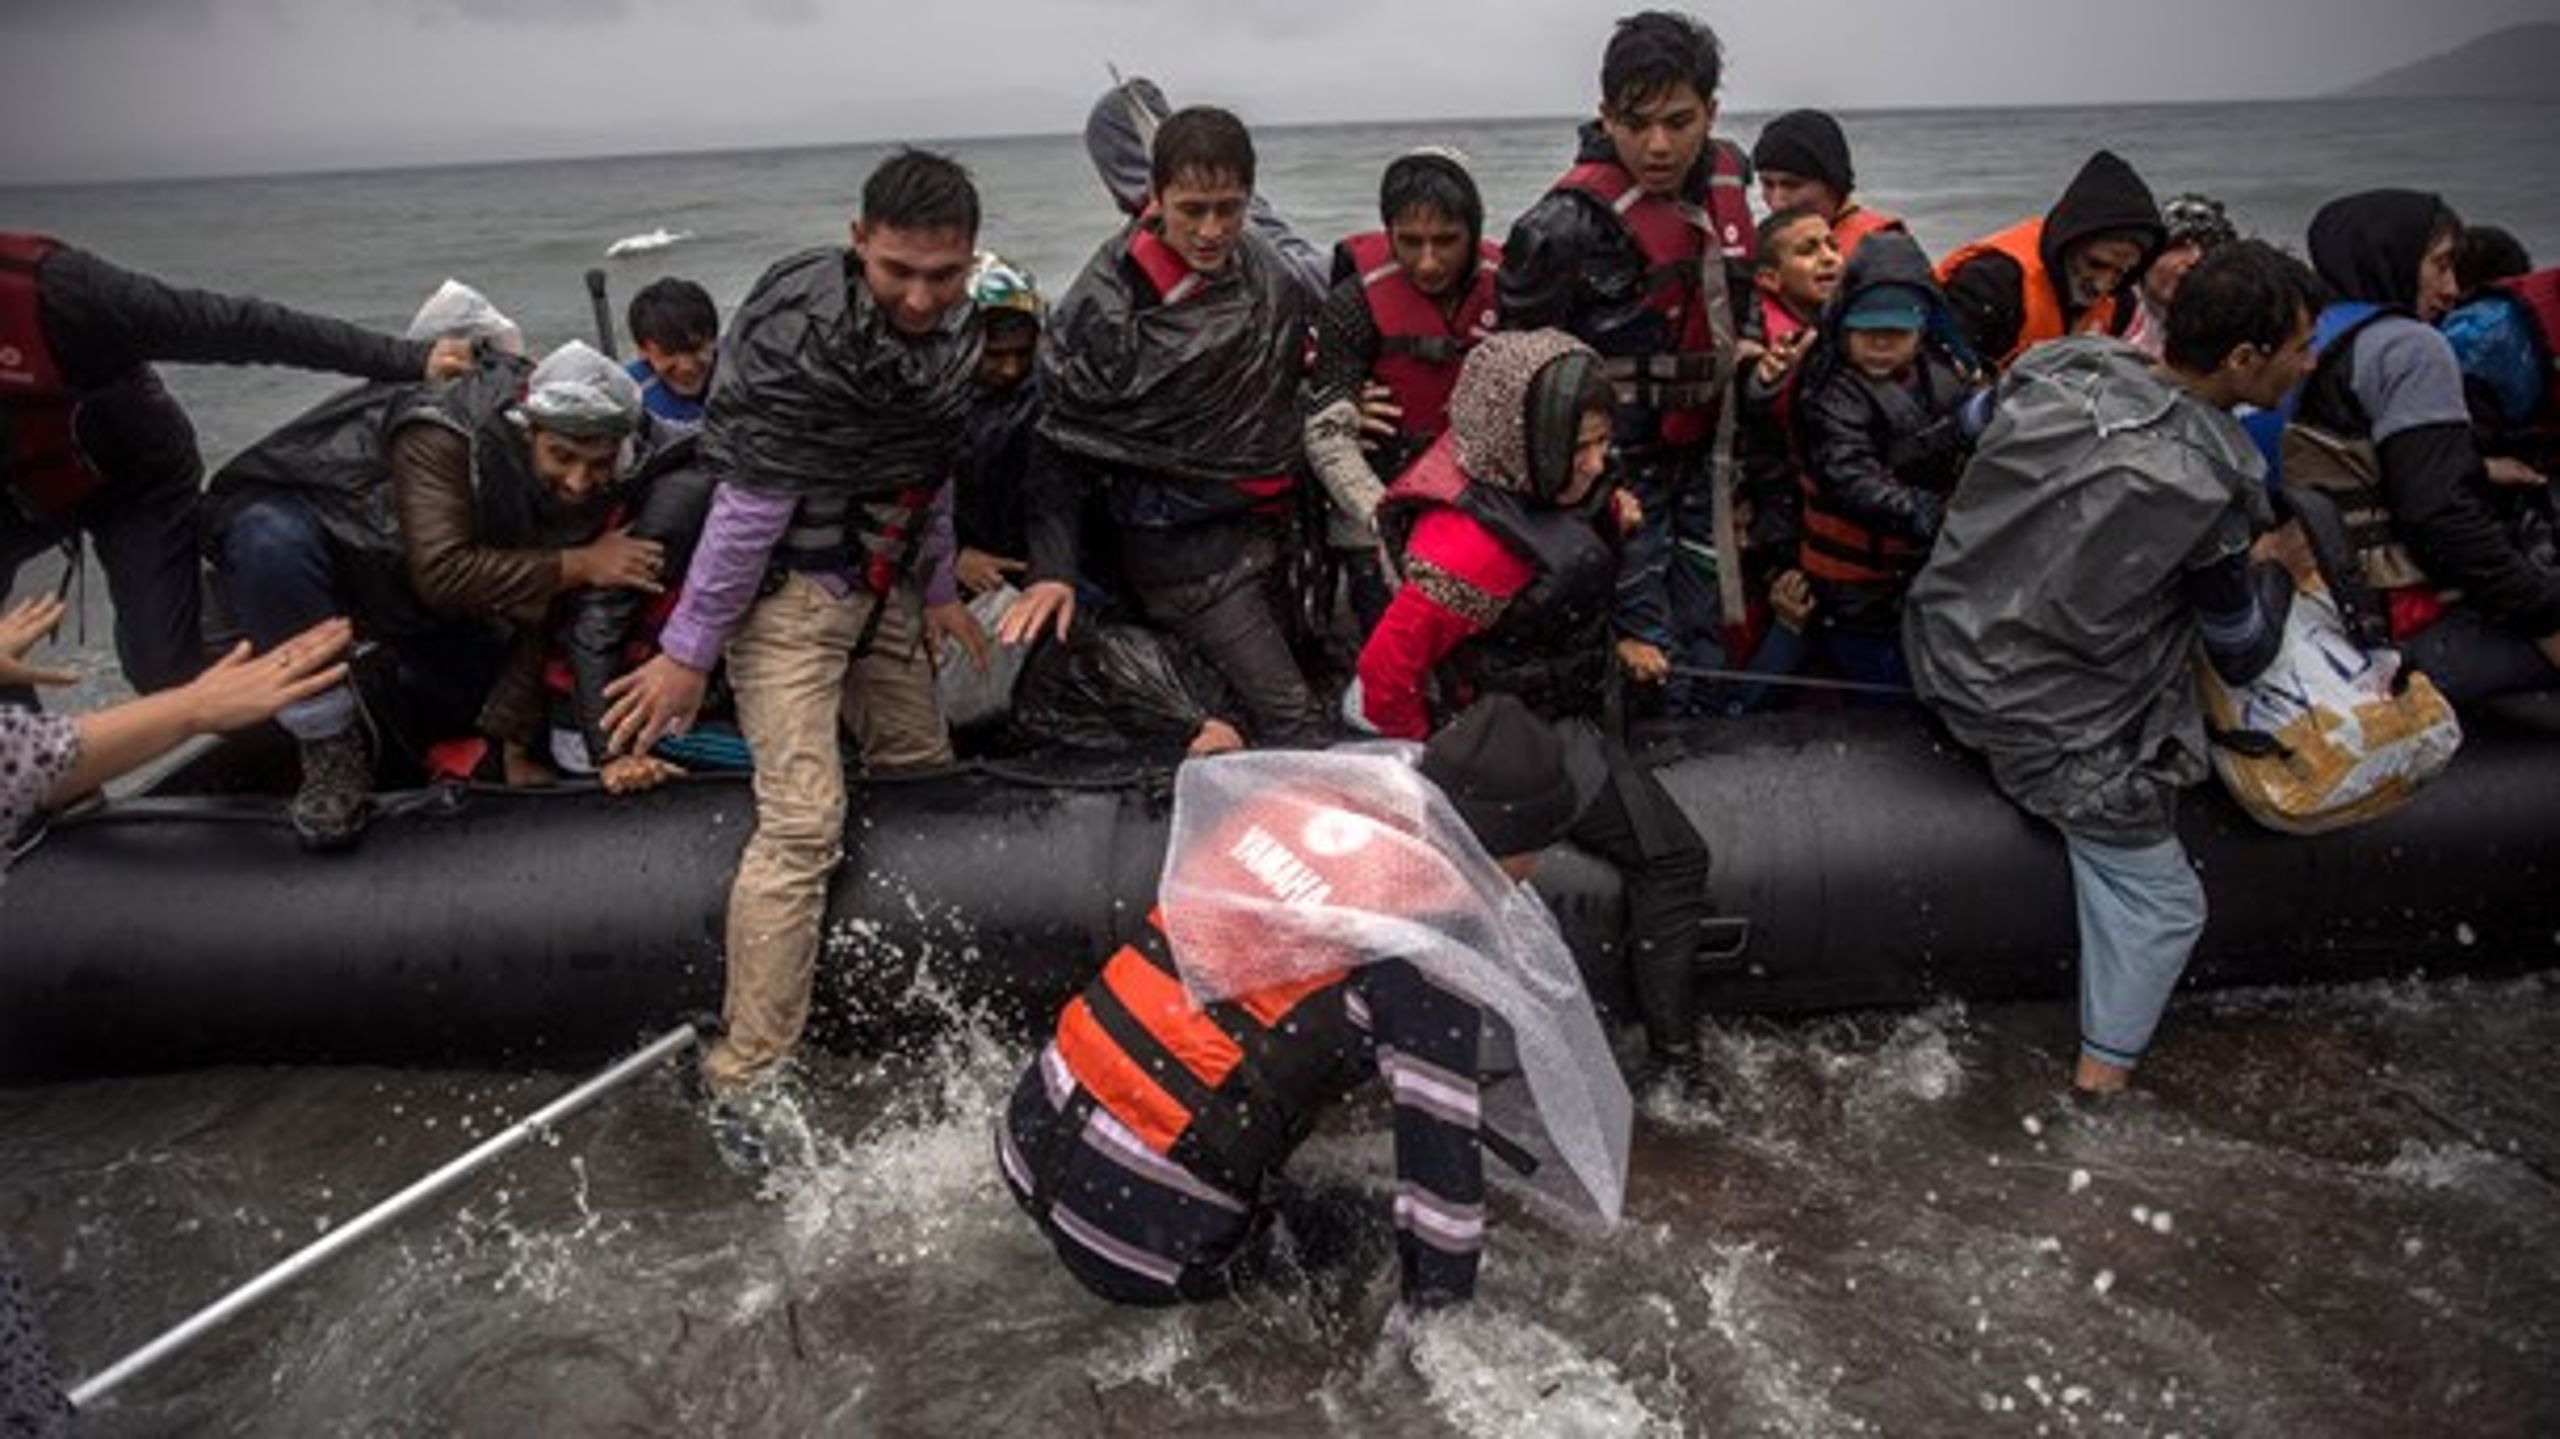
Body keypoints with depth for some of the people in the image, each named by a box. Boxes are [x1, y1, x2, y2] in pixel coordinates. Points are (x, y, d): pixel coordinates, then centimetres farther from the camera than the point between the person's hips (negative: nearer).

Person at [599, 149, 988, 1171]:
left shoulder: (948, 328, 2)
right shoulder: (799, 338, -23)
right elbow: (750, 502, -23)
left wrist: (937, 589, 17)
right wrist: (688, 650, -18)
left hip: (880, 581, 8)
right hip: (789, 586, -8)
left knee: (923, 772, 14)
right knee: (804, 820, -16)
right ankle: (746, 1076, -7)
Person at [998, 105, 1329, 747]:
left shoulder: (1269, 277, 4)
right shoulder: (1107, 303, -14)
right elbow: (1061, 441, -9)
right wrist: (1053, 571, -16)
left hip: (1263, 523, 7)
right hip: (1180, 548, -6)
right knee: (1291, 719, -13)